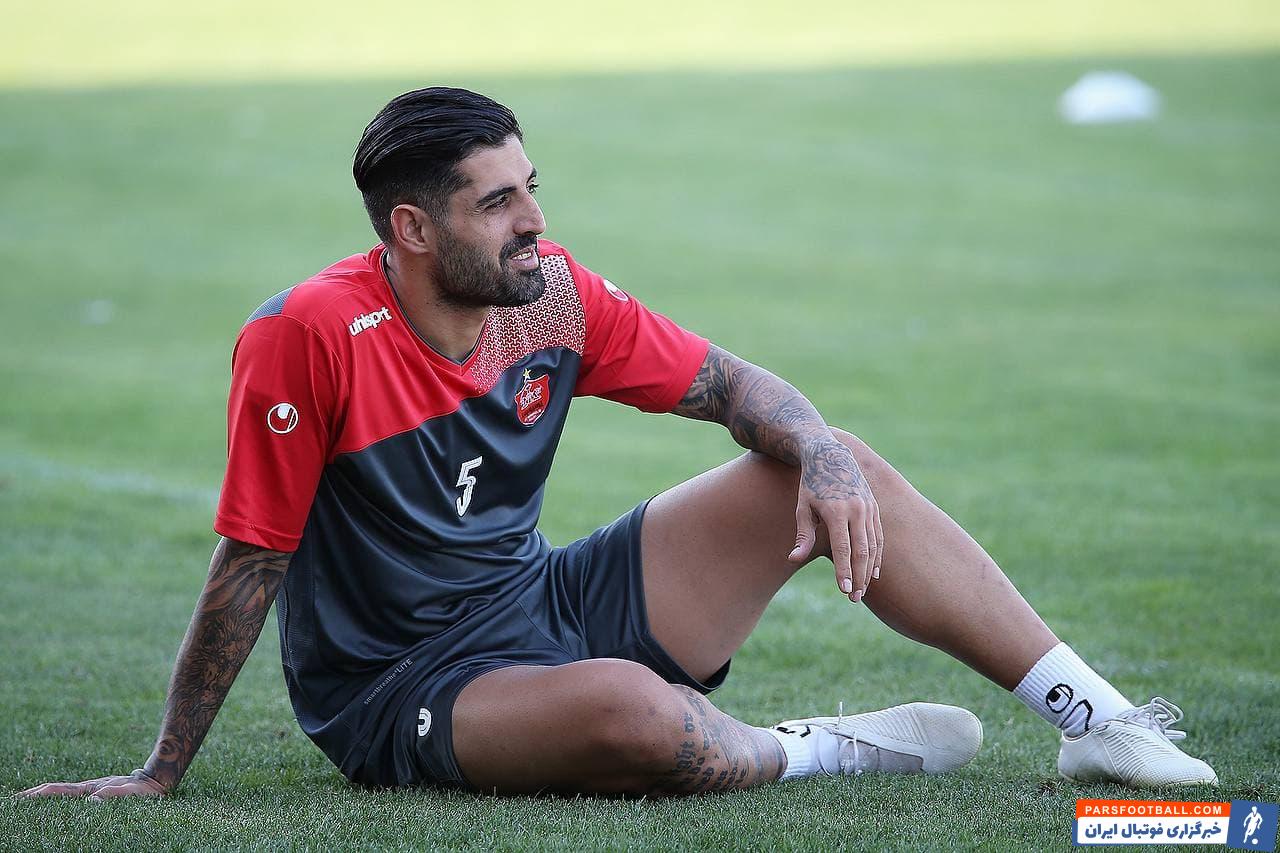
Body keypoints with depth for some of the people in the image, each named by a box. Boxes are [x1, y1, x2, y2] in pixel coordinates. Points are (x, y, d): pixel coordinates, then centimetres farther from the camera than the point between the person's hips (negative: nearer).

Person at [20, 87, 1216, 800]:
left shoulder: (550, 295, -5)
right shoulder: (309, 336, -23)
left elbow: (735, 386, 6)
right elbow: (251, 561, -18)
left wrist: (824, 459, -16)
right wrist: (159, 774, -15)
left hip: (543, 602, 7)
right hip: (400, 694, -7)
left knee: (837, 476, 1)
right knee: (631, 711, -40)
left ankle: (1092, 718, 8)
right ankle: (810, 752, -7)